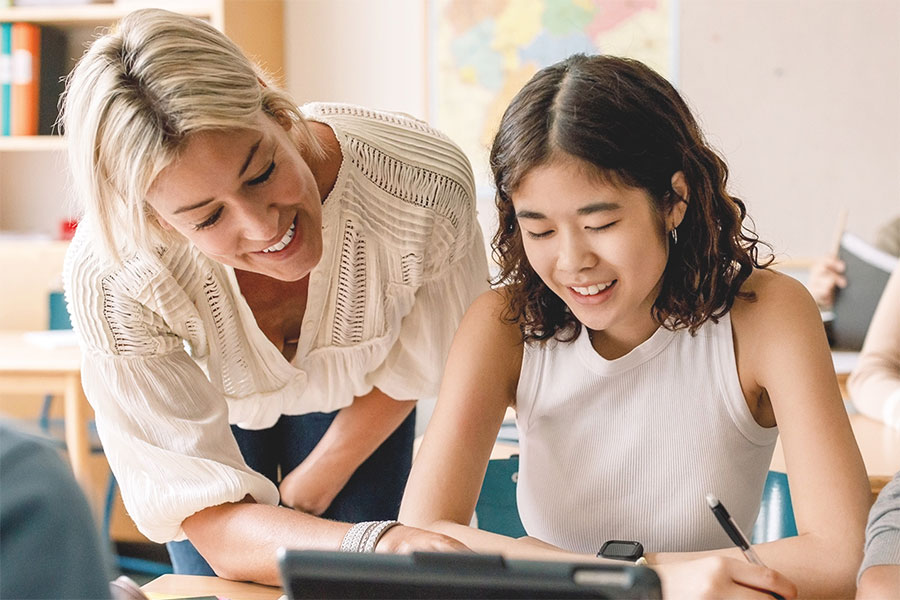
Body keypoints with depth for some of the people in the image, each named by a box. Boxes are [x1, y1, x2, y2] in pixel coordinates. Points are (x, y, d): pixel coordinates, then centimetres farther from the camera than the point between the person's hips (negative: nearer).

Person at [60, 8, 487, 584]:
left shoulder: (427, 182, -39)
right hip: (210, 403, -1)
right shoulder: (110, 282, -42)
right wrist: (379, 543, -60)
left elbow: (414, 367, -16)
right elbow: (215, 525, -41)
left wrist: (307, 491, -6)